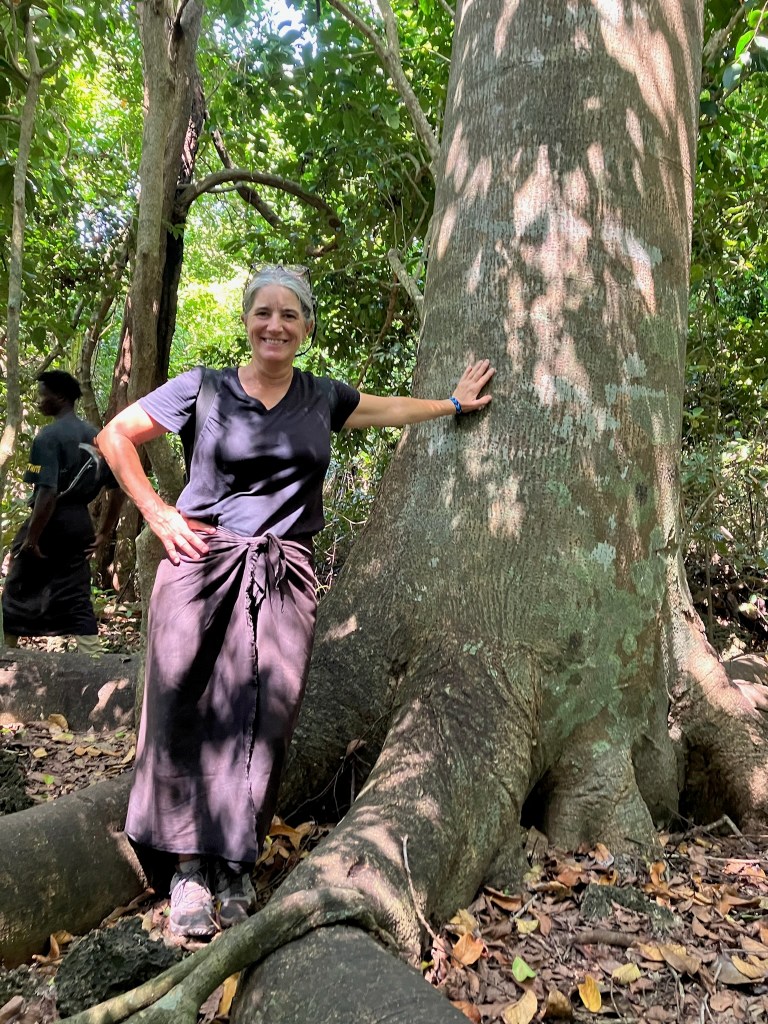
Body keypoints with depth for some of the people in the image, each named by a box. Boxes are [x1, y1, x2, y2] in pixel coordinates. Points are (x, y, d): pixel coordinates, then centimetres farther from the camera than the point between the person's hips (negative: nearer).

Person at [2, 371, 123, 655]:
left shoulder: (50, 435, -13)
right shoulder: (96, 436, 9)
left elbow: (47, 493, -22)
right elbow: (118, 489, 11)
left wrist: (31, 539, -16)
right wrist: (104, 534, 15)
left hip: (50, 522, -6)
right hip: (80, 524, 7)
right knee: (77, 601, 10)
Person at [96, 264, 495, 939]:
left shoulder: (323, 398, 13)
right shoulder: (205, 388, 4)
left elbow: (391, 409, 31)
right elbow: (115, 437, 10)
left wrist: (454, 403, 38)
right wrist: (158, 514, 2)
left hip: (284, 578, 2)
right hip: (202, 565, -2)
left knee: (264, 719, -3)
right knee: (186, 711, -4)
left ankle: (234, 867, 13)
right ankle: (189, 866, 10)